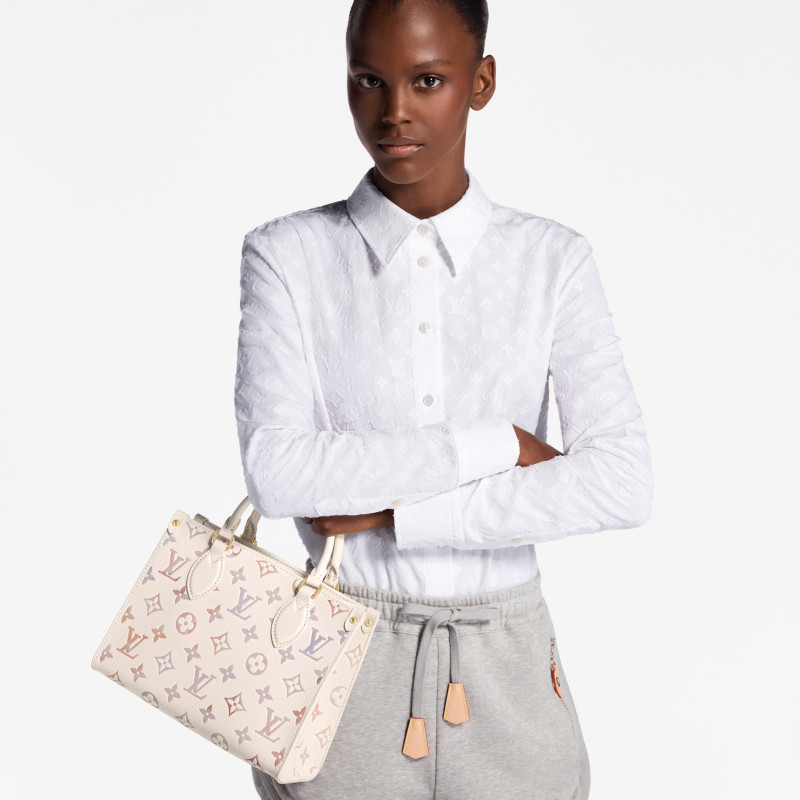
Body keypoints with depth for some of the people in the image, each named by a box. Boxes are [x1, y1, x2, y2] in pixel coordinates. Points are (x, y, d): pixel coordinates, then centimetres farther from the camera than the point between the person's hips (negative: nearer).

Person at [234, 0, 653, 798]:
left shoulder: (554, 261, -4)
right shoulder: (287, 255, -6)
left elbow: (622, 485, -14)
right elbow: (274, 472, -18)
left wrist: (390, 511, -16)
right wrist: (497, 445, -17)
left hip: (503, 671, 1)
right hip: (342, 662, -1)